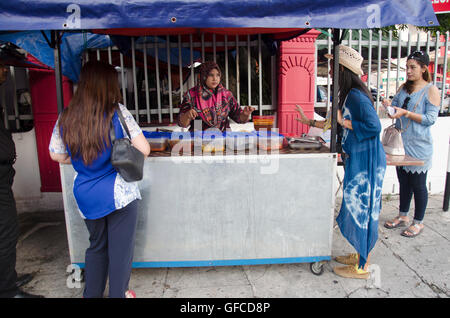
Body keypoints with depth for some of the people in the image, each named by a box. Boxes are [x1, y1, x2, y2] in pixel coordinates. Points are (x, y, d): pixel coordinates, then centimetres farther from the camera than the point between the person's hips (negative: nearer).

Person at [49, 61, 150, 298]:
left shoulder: (66, 118, 0)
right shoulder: (117, 112, -12)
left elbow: (56, 155, 10)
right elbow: (143, 149, -12)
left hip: (85, 196, 5)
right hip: (119, 194, -5)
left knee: (96, 246, 22)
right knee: (121, 249, 9)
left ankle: (91, 294, 34)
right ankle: (118, 295, 22)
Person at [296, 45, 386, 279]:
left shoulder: (356, 96, -19)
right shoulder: (349, 95, 12)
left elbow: (374, 126, -26)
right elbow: (336, 122, 23)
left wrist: (344, 121, -18)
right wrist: (309, 122, 27)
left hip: (366, 161, -10)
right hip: (357, 160, 10)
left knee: (362, 209, -1)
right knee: (357, 208, 17)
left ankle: (361, 267, 13)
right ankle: (360, 255, 32)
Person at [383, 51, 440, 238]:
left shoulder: (431, 90, -7)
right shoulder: (404, 88, 11)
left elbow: (431, 118, -14)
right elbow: (395, 107, 14)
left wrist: (406, 113, -22)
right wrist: (389, 106, -8)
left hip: (419, 146, -6)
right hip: (401, 143, 6)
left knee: (418, 184, 5)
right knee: (404, 182, 16)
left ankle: (418, 222, 20)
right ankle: (403, 217, 30)